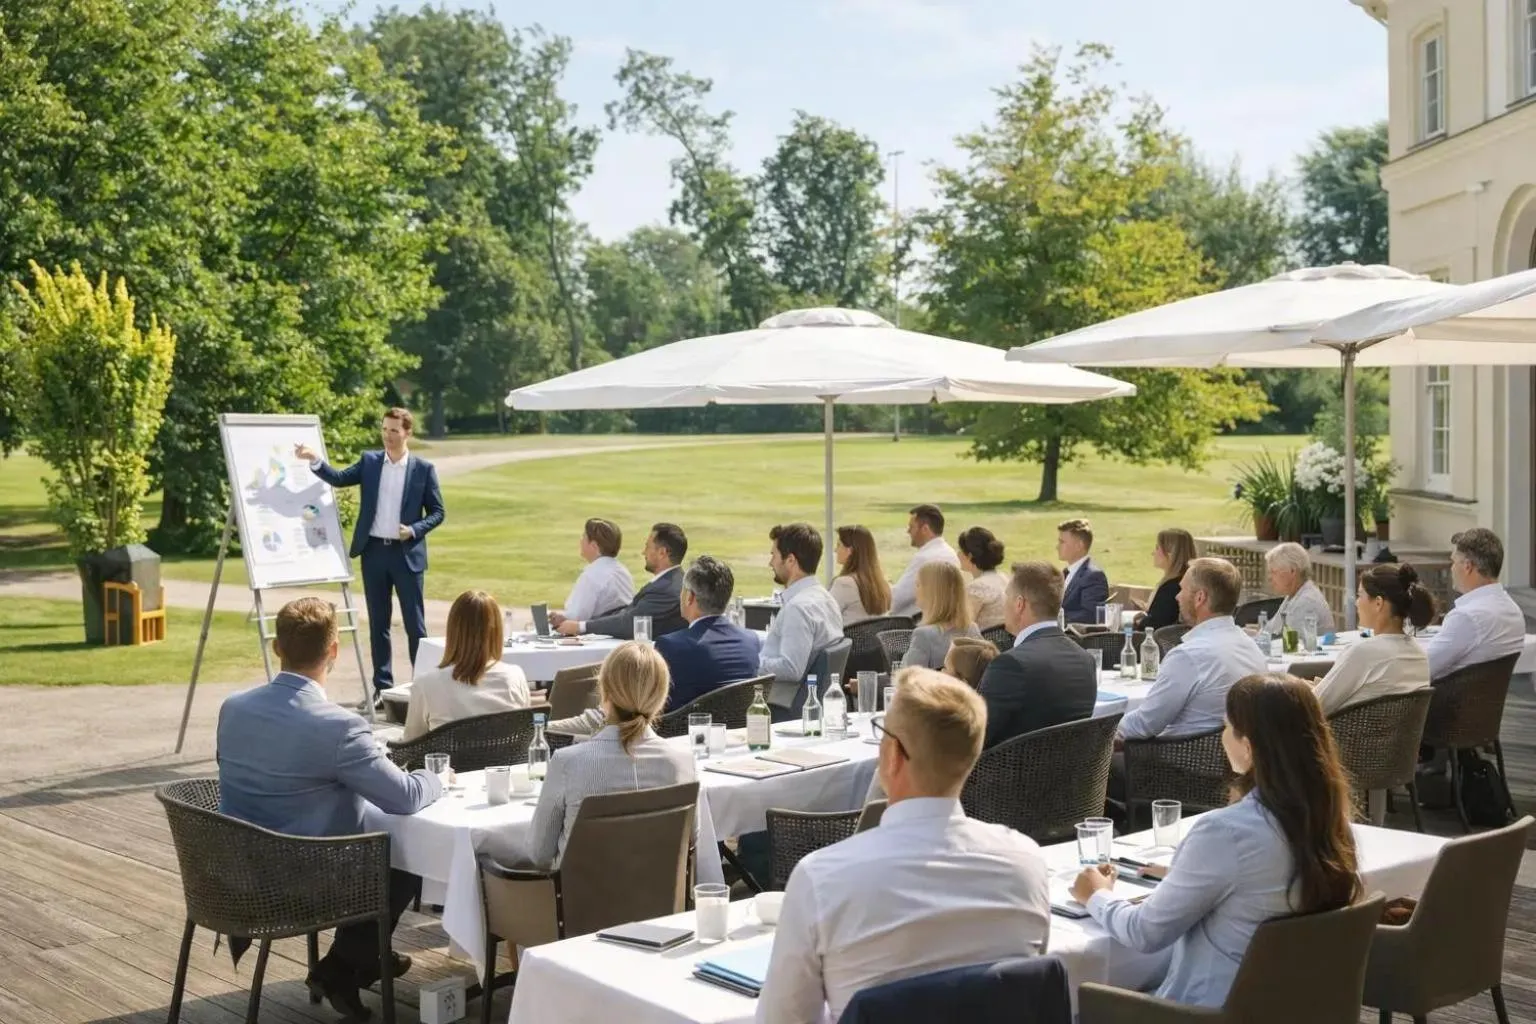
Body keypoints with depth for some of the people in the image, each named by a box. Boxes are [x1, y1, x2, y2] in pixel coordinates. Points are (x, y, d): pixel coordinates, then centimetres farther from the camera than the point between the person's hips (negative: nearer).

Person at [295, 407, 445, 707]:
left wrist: (415, 530, -15)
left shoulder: (423, 469, -1)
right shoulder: (369, 461, 7)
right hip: (374, 551, 3)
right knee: (378, 623, 8)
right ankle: (382, 687, 15)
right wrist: (315, 460, -20)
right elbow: (339, 478, -5)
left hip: (406, 553, -3)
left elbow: (438, 512, 1)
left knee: (415, 624, 1)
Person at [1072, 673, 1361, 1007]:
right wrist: (1181, 877, 20)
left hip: (1216, 1008, -7)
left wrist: (1097, 897, 5)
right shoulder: (1328, 818, -5)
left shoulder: (1225, 832, -26)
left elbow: (1145, 933, -13)